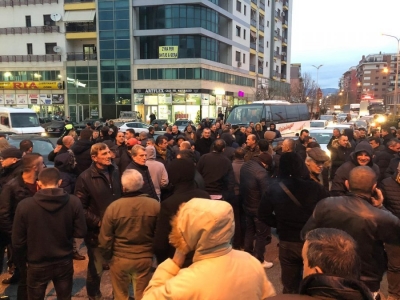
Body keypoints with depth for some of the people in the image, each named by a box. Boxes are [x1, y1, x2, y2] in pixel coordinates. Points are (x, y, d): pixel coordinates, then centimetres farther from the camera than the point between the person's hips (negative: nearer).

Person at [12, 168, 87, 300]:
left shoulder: (24, 205, -17)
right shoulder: (74, 202, -15)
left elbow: (18, 241, -10)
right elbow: (81, 232, -10)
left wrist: (22, 260, 8)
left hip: (37, 265, -1)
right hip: (64, 263, 1)